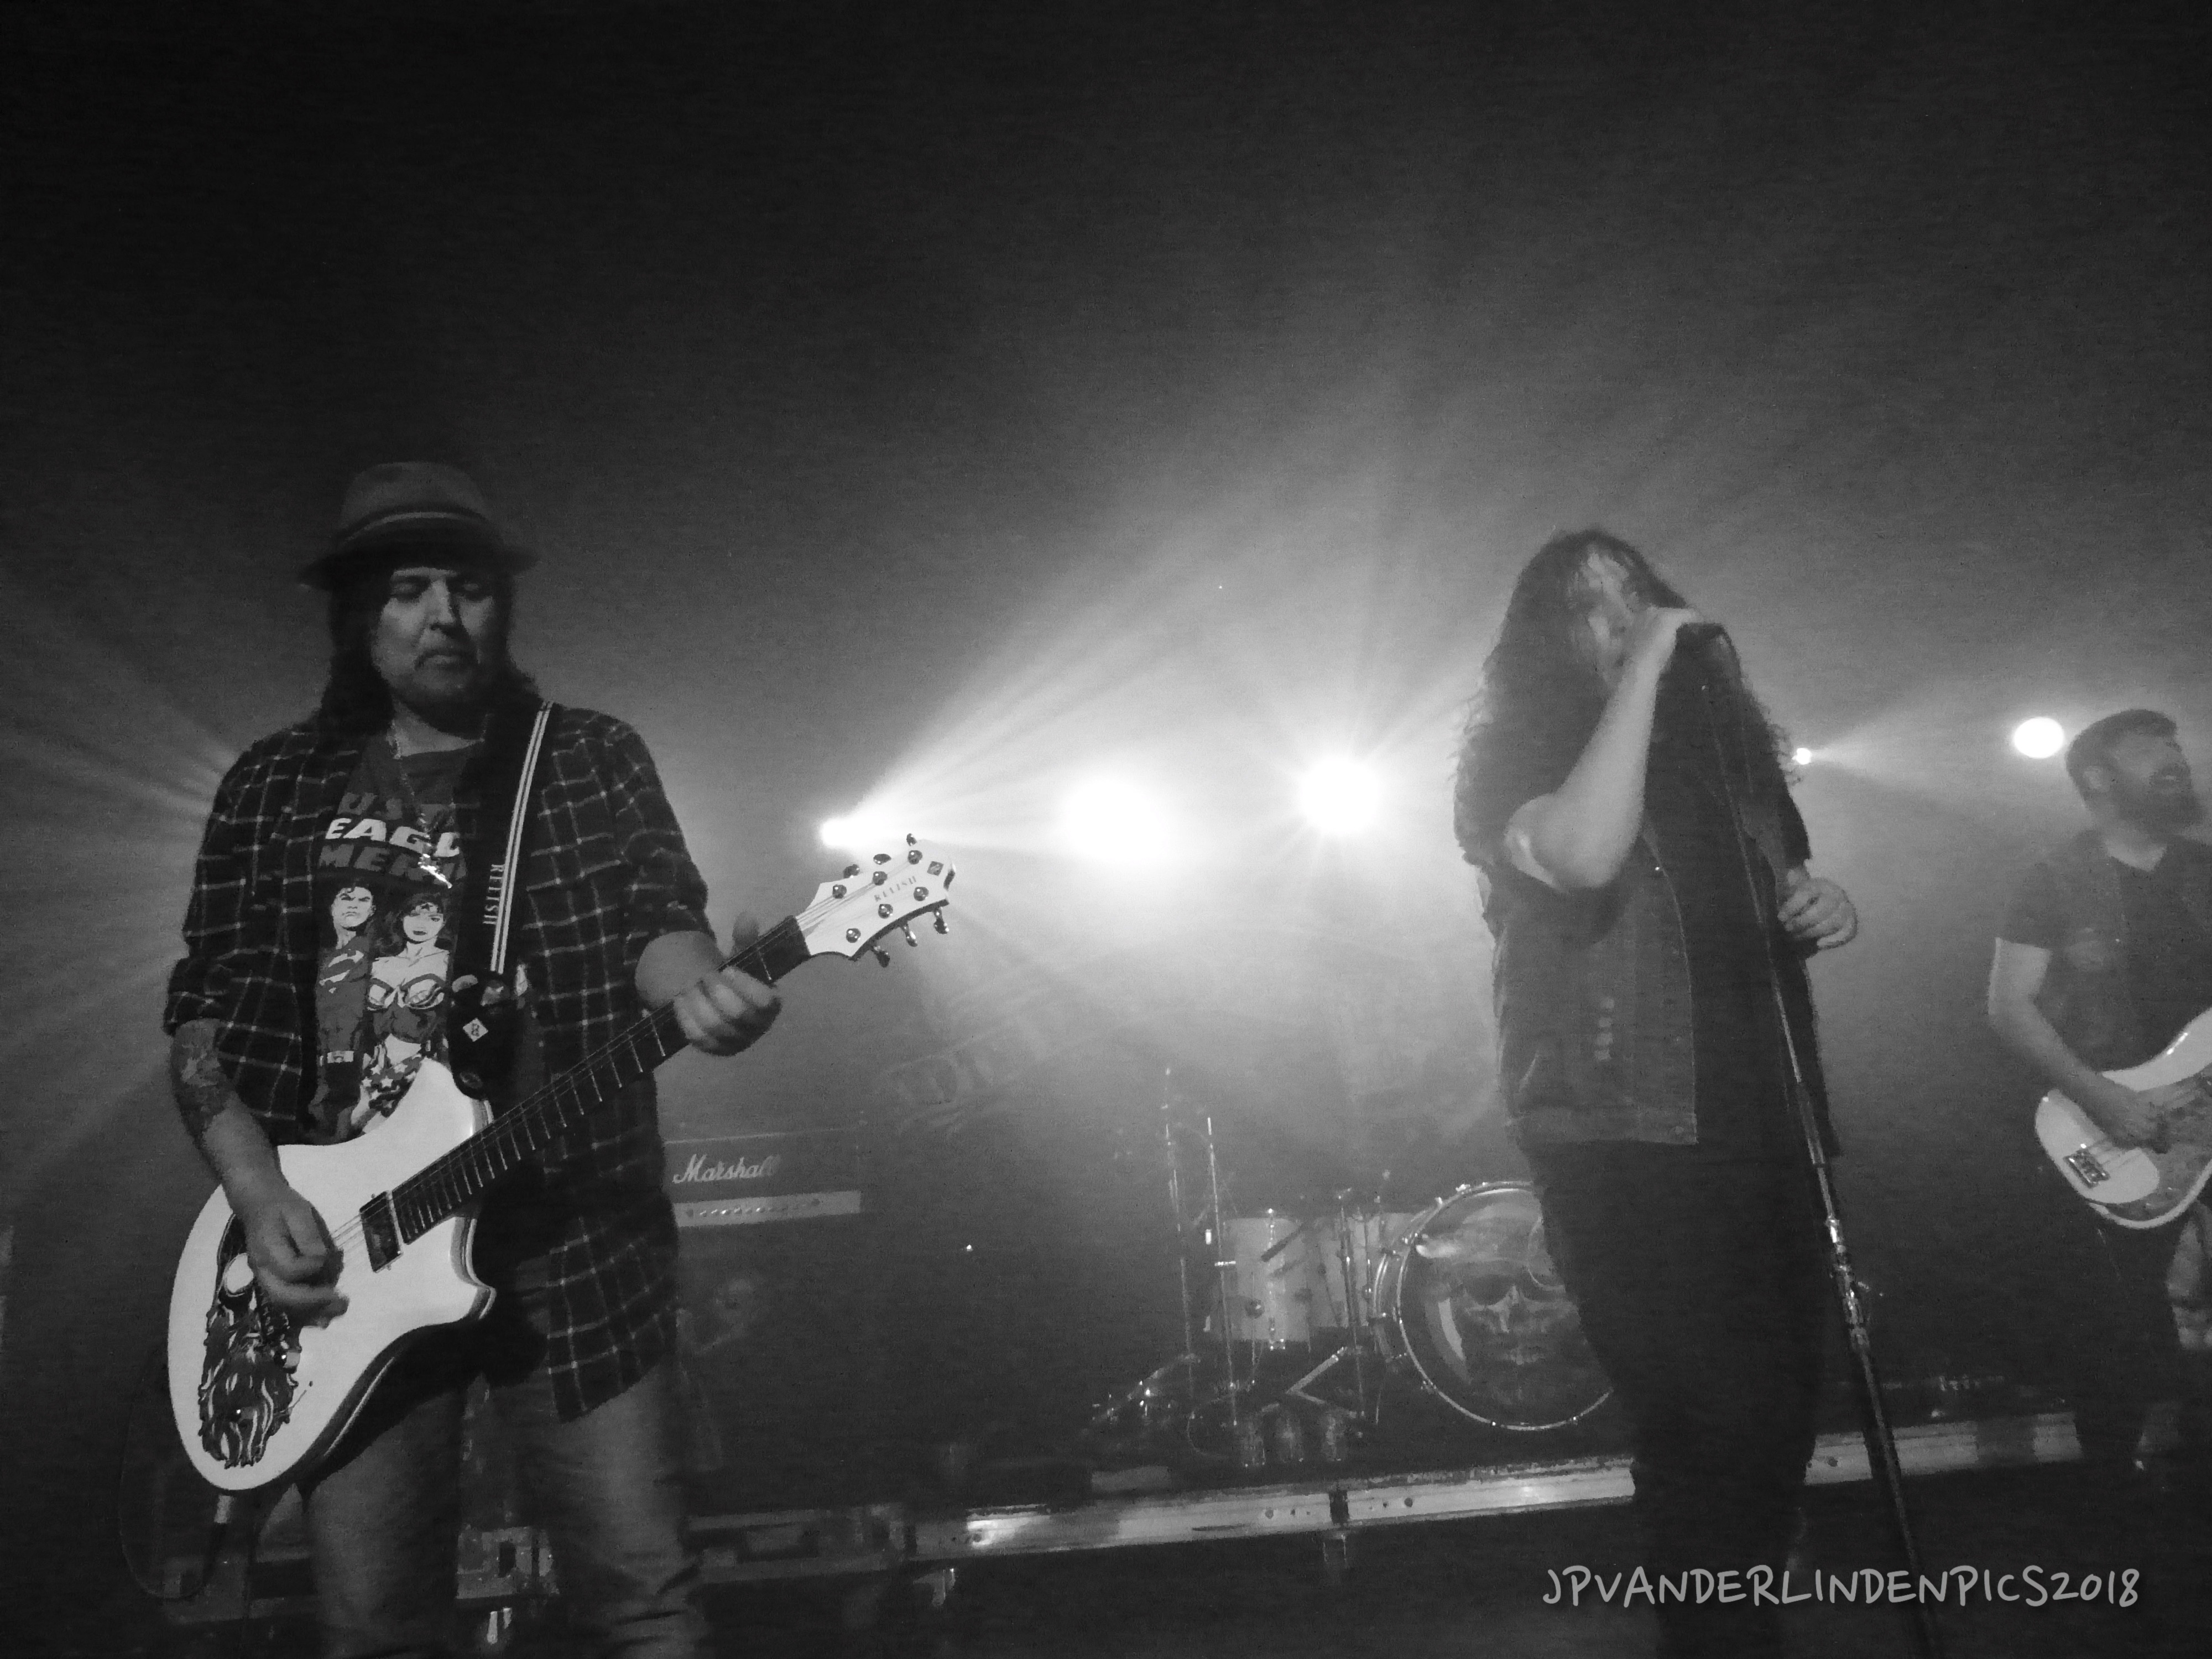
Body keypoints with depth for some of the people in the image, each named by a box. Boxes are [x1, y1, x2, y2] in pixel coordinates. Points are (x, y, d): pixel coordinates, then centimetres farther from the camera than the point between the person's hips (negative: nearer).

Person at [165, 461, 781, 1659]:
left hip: (574, 1233, -1)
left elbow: (654, 911, -3)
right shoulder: (273, 789, 12)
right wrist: (258, 1197, -5)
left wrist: (692, 983, -28)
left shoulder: (595, 761, 8)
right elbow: (207, 1008, 9)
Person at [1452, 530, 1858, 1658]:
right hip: (1624, 1149, -7)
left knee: (1785, 1407, 13)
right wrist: (1643, 668, -20)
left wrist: (1821, 906, 4)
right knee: (1714, 1427, -10)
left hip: (1758, 1132, 7)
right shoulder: (1514, 759, -5)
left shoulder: (1720, 743, 15)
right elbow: (1584, 854, -28)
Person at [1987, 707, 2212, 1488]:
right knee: (2124, 1314, -3)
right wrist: (2102, 1100, -17)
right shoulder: (2057, 882, -2)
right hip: (2113, 1145, -4)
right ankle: (2117, 1479, 13)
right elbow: (2009, 1007, -7)